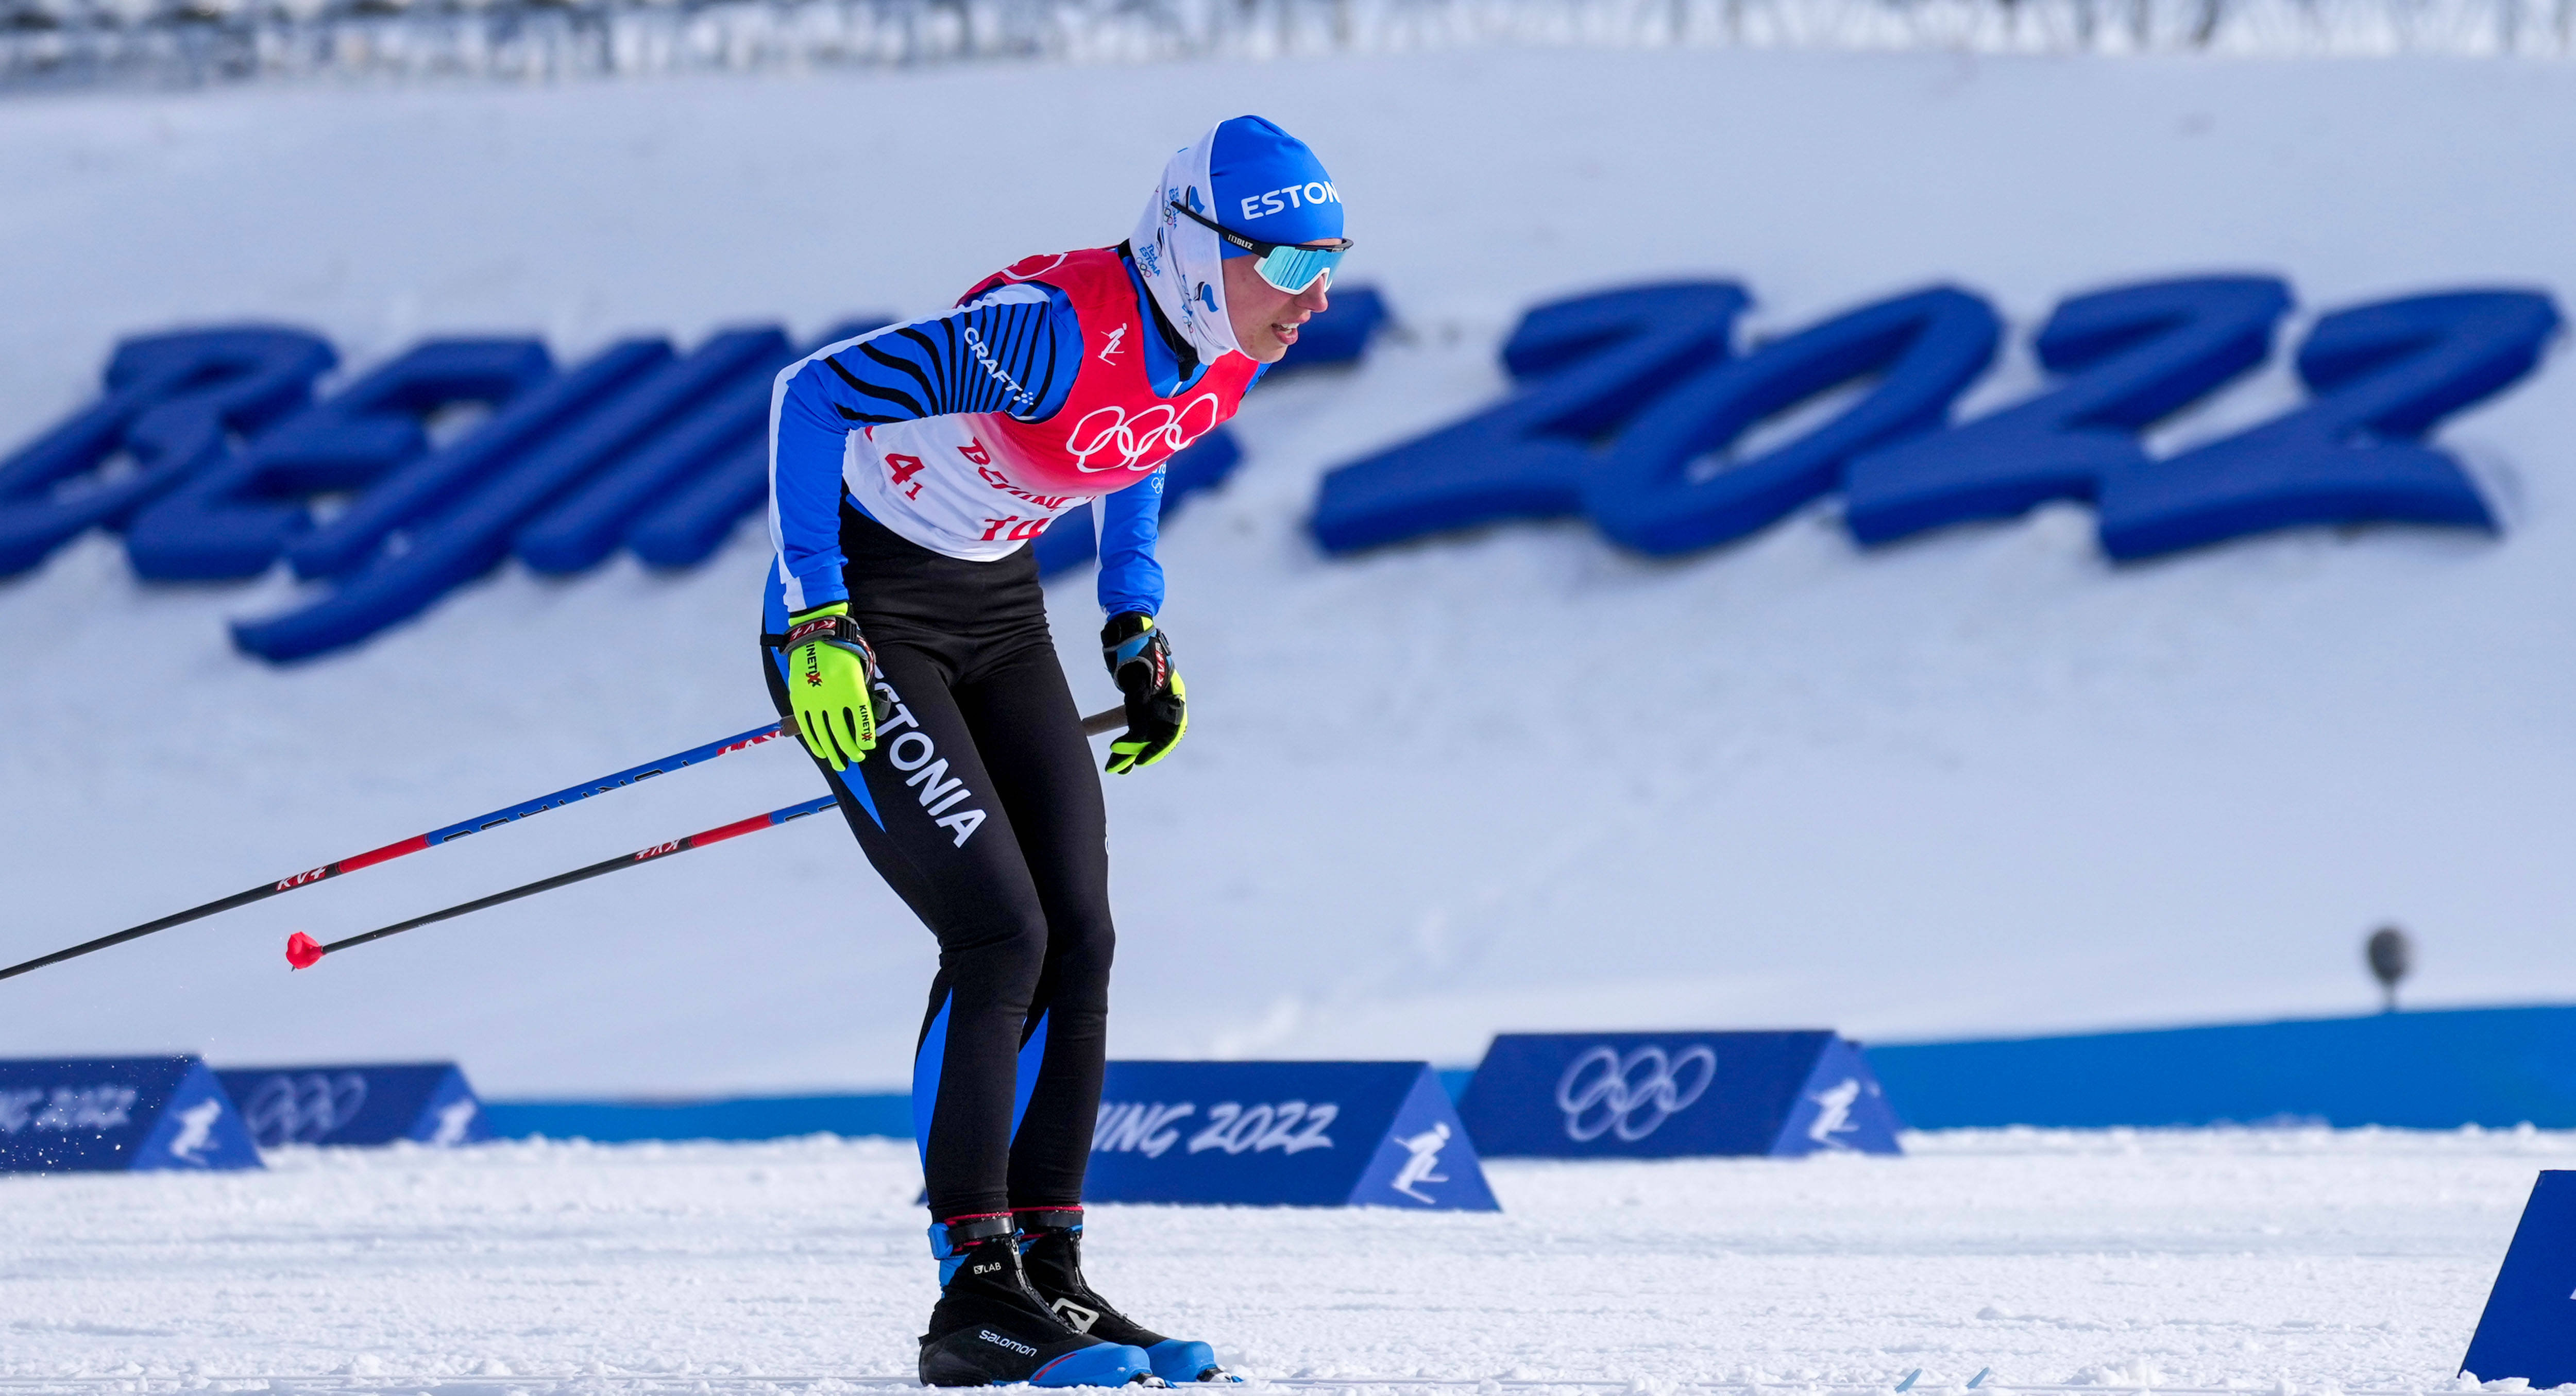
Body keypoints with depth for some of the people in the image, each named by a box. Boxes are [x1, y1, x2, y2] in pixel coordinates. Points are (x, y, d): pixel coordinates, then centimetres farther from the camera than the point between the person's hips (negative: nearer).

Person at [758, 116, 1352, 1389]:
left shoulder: (1230, 351, -6)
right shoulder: (1052, 332, -31)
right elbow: (812, 397, -26)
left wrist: (1135, 628, 15)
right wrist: (813, 628, -26)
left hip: (1000, 613, 8)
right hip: (863, 613, -8)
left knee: (1077, 941, -1)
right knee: (999, 933, -15)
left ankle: (1049, 1276, 6)